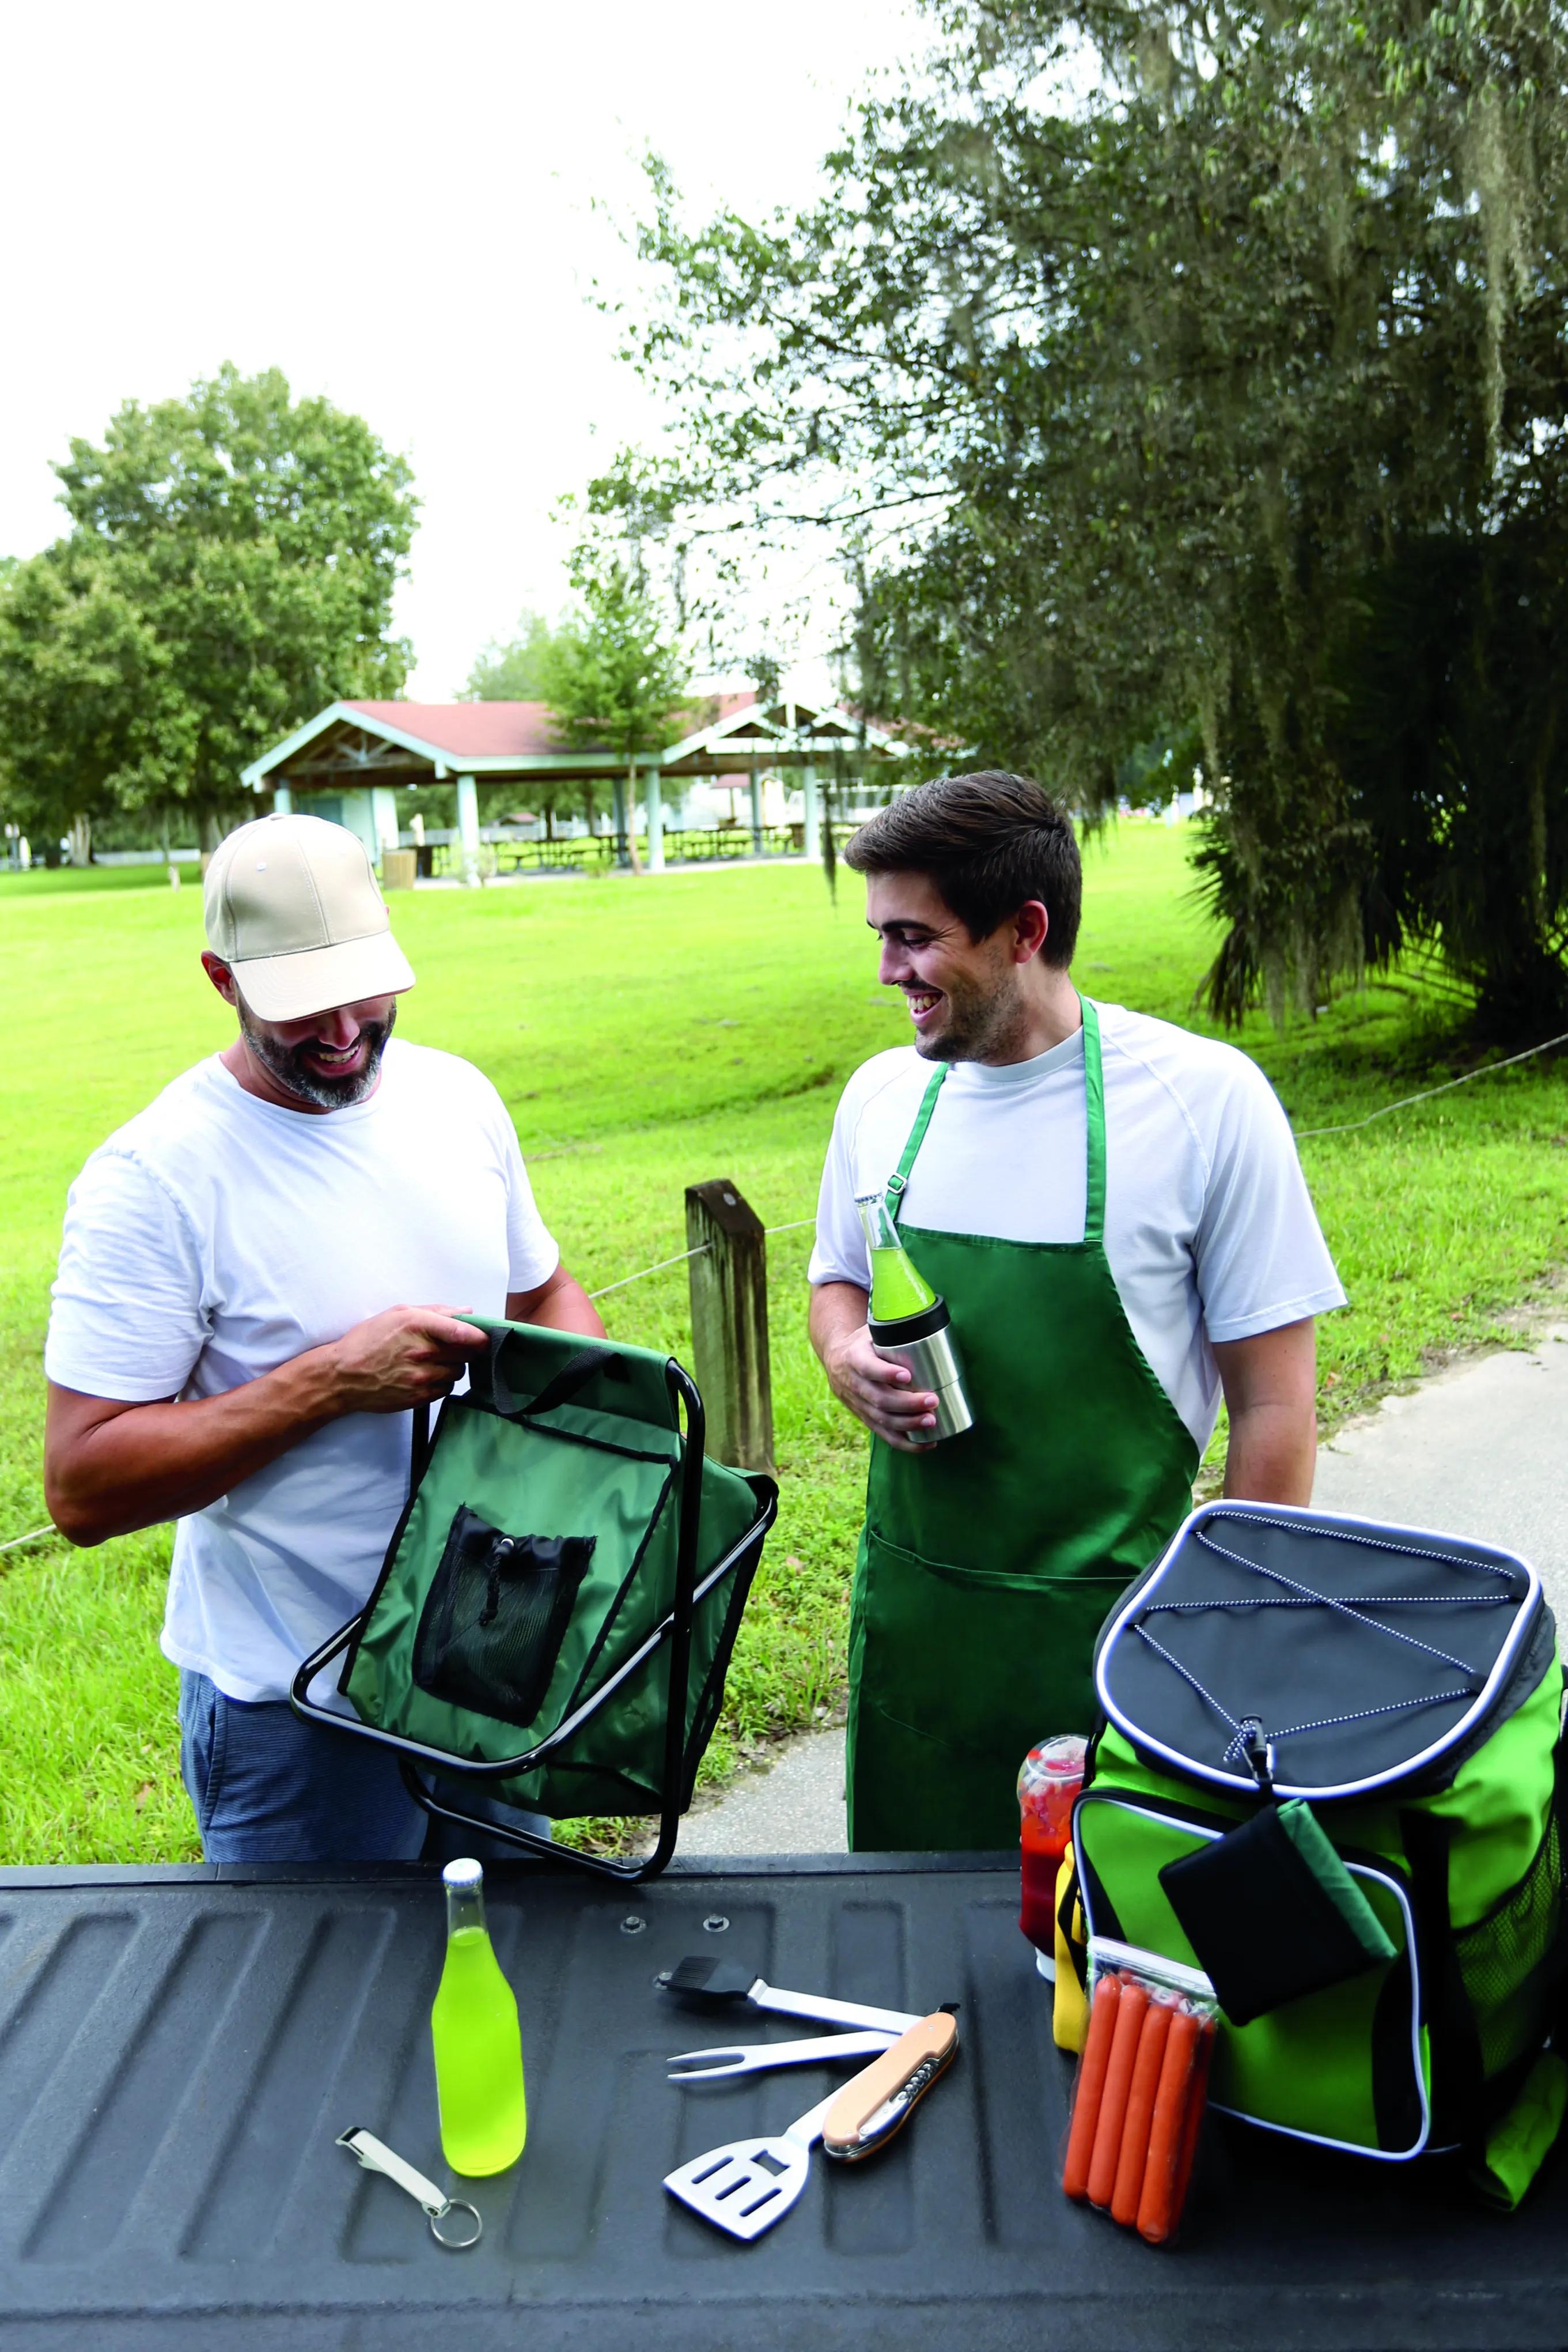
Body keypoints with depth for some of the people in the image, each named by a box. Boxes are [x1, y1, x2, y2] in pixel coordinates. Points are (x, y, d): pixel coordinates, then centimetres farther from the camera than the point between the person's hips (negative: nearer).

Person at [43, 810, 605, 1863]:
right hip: (293, 1700, -5)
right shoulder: (153, 1177, -18)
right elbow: (83, 1483, -21)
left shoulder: (458, 1096, 0)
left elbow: (541, 1293, 13)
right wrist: (333, 1380, -27)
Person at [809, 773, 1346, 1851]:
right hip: (910, 1602, 4)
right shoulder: (883, 1093, 1)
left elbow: (1275, 1406, -9)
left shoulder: (1203, 1096, -14)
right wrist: (849, 1359, -5)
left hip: (1112, 1620, -4)